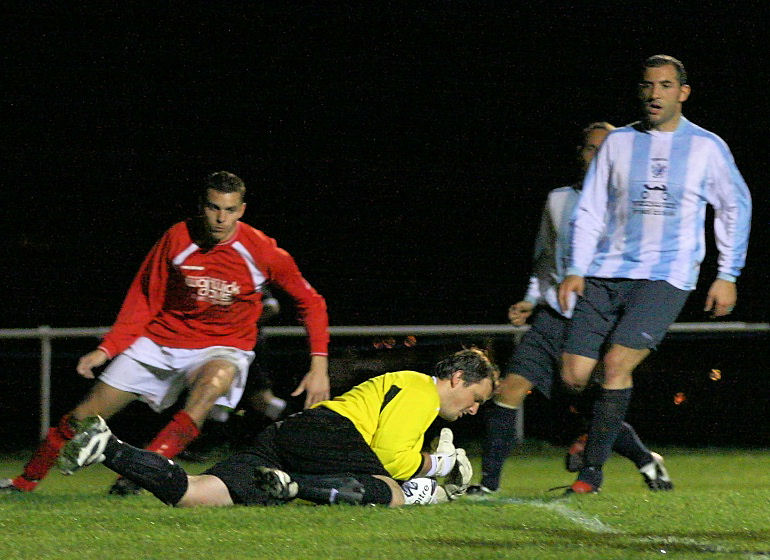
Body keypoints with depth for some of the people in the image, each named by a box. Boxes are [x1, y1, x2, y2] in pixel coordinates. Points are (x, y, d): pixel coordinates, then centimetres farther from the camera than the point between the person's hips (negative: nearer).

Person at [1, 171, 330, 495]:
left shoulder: (262, 251, -13)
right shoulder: (177, 239, -8)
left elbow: (310, 302, -3)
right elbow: (144, 300, 3)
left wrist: (319, 366, -12)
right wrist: (106, 349, -5)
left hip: (222, 348, -2)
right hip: (161, 341, 2)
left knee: (212, 383, -40)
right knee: (84, 417, -2)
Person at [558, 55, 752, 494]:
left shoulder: (706, 147, 4)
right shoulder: (619, 142, 10)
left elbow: (736, 206, 13)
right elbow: (590, 210, 13)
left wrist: (728, 276, 8)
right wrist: (577, 270, 3)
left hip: (667, 277, -4)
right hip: (606, 274, 4)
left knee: (617, 363, -21)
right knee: (575, 375, -7)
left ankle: (593, 469, -13)